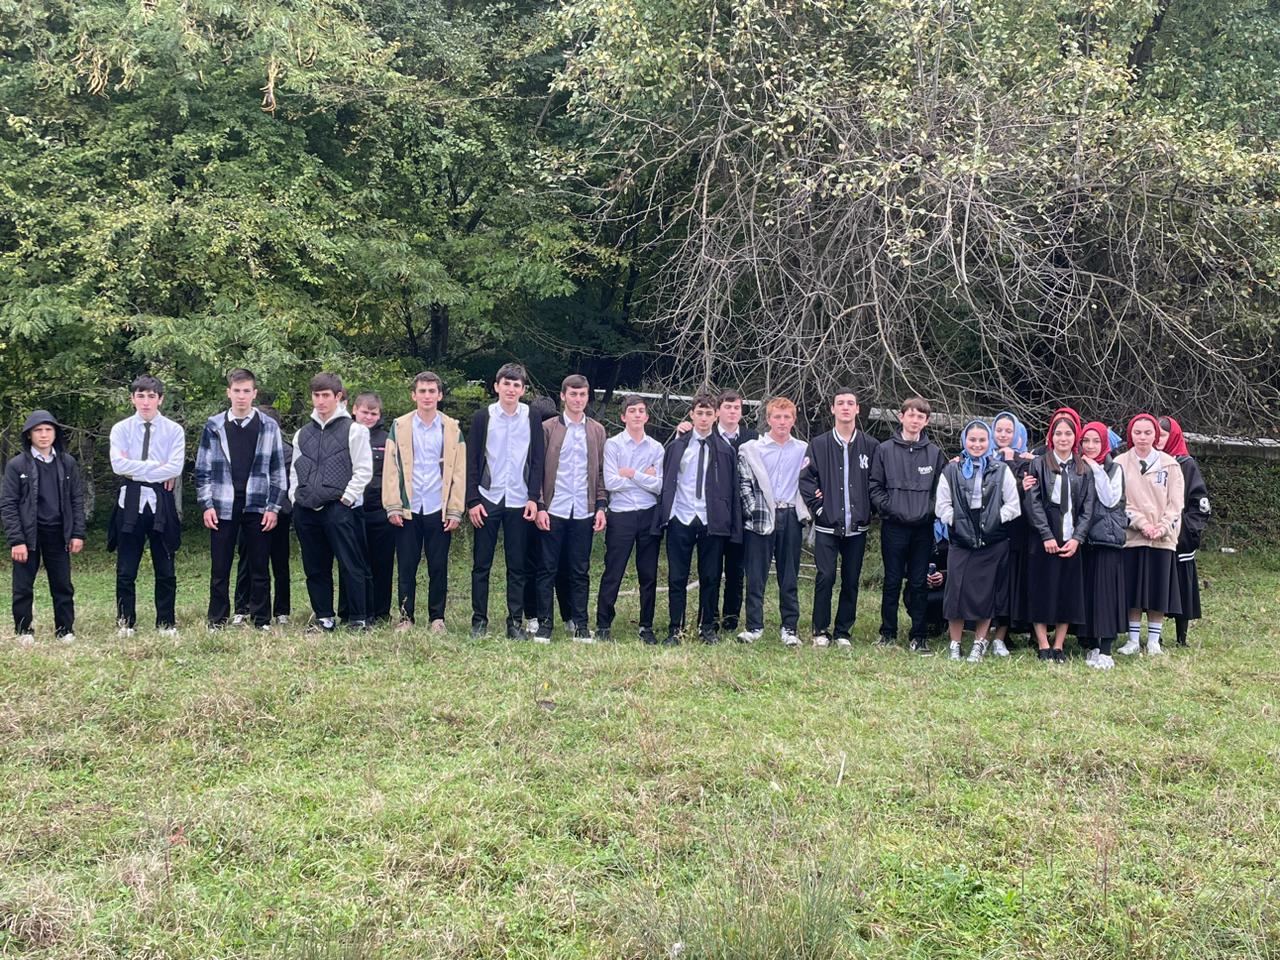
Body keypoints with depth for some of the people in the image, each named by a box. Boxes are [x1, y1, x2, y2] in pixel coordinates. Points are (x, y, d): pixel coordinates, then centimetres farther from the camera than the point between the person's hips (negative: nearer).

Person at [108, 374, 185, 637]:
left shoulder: (173, 430, 3)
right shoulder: (121, 429, 5)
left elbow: (175, 468, -10)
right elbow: (118, 465, -9)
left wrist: (137, 470, -9)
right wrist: (156, 466, -10)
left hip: (161, 502, 0)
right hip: (130, 502, 1)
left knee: (165, 571, 5)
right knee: (126, 571, 4)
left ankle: (166, 624, 13)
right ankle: (125, 624, 12)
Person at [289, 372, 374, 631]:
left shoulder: (353, 430, 0)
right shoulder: (303, 434, 17)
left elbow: (364, 469, -4)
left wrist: (346, 498, -8)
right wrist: (295, 497, 10)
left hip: (339, 509, -6)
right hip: (305, 510, 6)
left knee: (350, 566, -7)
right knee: (315, 568, 9)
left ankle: (358, 619, -1)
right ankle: (323, 618, 17)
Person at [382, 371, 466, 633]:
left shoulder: (452, 429, 6)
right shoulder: (399, 426, 6)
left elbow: (459, 472, 4)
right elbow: (390, 469, 3)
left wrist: (456, 511, -2)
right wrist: (392, 506, -5)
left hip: (439, 509, 0)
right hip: (408, 508, 0)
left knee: (438, 568, 3)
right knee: (406, 567, 3)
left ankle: (437, 618, 13)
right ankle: (406, 616, 13)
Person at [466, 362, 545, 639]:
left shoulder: (531, 418, 4)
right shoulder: (483, 417, 2)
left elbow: (538, 461, 5)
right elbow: (472, 461, 1)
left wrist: (534, 498, -4)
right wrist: (472, 500, -5)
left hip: (519, 502, 0)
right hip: (487, 499, 0)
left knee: (518, 566, 3)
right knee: (481, 564, 3)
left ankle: (516, 622, 9)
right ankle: (479, 620, 11)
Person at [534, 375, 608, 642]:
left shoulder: (597, 431, 11)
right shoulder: (548, 428, 3)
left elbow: (601, 472, 11)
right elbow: (538, 469, 1)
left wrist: (601, 506, 2)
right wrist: (539, 506, -7)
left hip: (584, 512, 2)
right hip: (553, 510, -2)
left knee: (580, 571, 5)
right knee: (548, 569, 0)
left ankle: (579, 625, 11)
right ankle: (544, 624, 5)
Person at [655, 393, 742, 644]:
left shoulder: (725, 450, 5)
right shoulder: (676, 446, 7)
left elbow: (732, 489, 4)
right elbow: (665, 482, 8)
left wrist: (734, 527, 0)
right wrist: (663, 516, 1)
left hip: (712, 522, 0)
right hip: (680, 520, 0)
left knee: (711, 578, 6)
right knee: (677, 578, 3)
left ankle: (708, 628, 18)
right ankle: (675, 630, 10)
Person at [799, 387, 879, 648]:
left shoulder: (870, 446, 4)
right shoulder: (819, 445, 1)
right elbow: (805, 479, 0)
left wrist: (868, 510, 2)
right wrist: (818, 508, -5)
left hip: (857, 527, 2)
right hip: (827, 526, -1)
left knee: (851, 581, 6)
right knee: (825, 578, -5)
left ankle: (843, 632, 16)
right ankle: (820, 631, 7)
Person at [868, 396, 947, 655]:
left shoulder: (934, 452, 6)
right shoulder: (885, 450, 0)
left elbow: (939, 488, 8)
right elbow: (874, 485, 1)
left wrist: (930, 510, -5)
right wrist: (887, 508, -10)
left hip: (923, 528, 2)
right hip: (894, 527, -1)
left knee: (919, 583, 6)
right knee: (892, 582, 5)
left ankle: (918, 636, 12)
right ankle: (888, 633, 16)